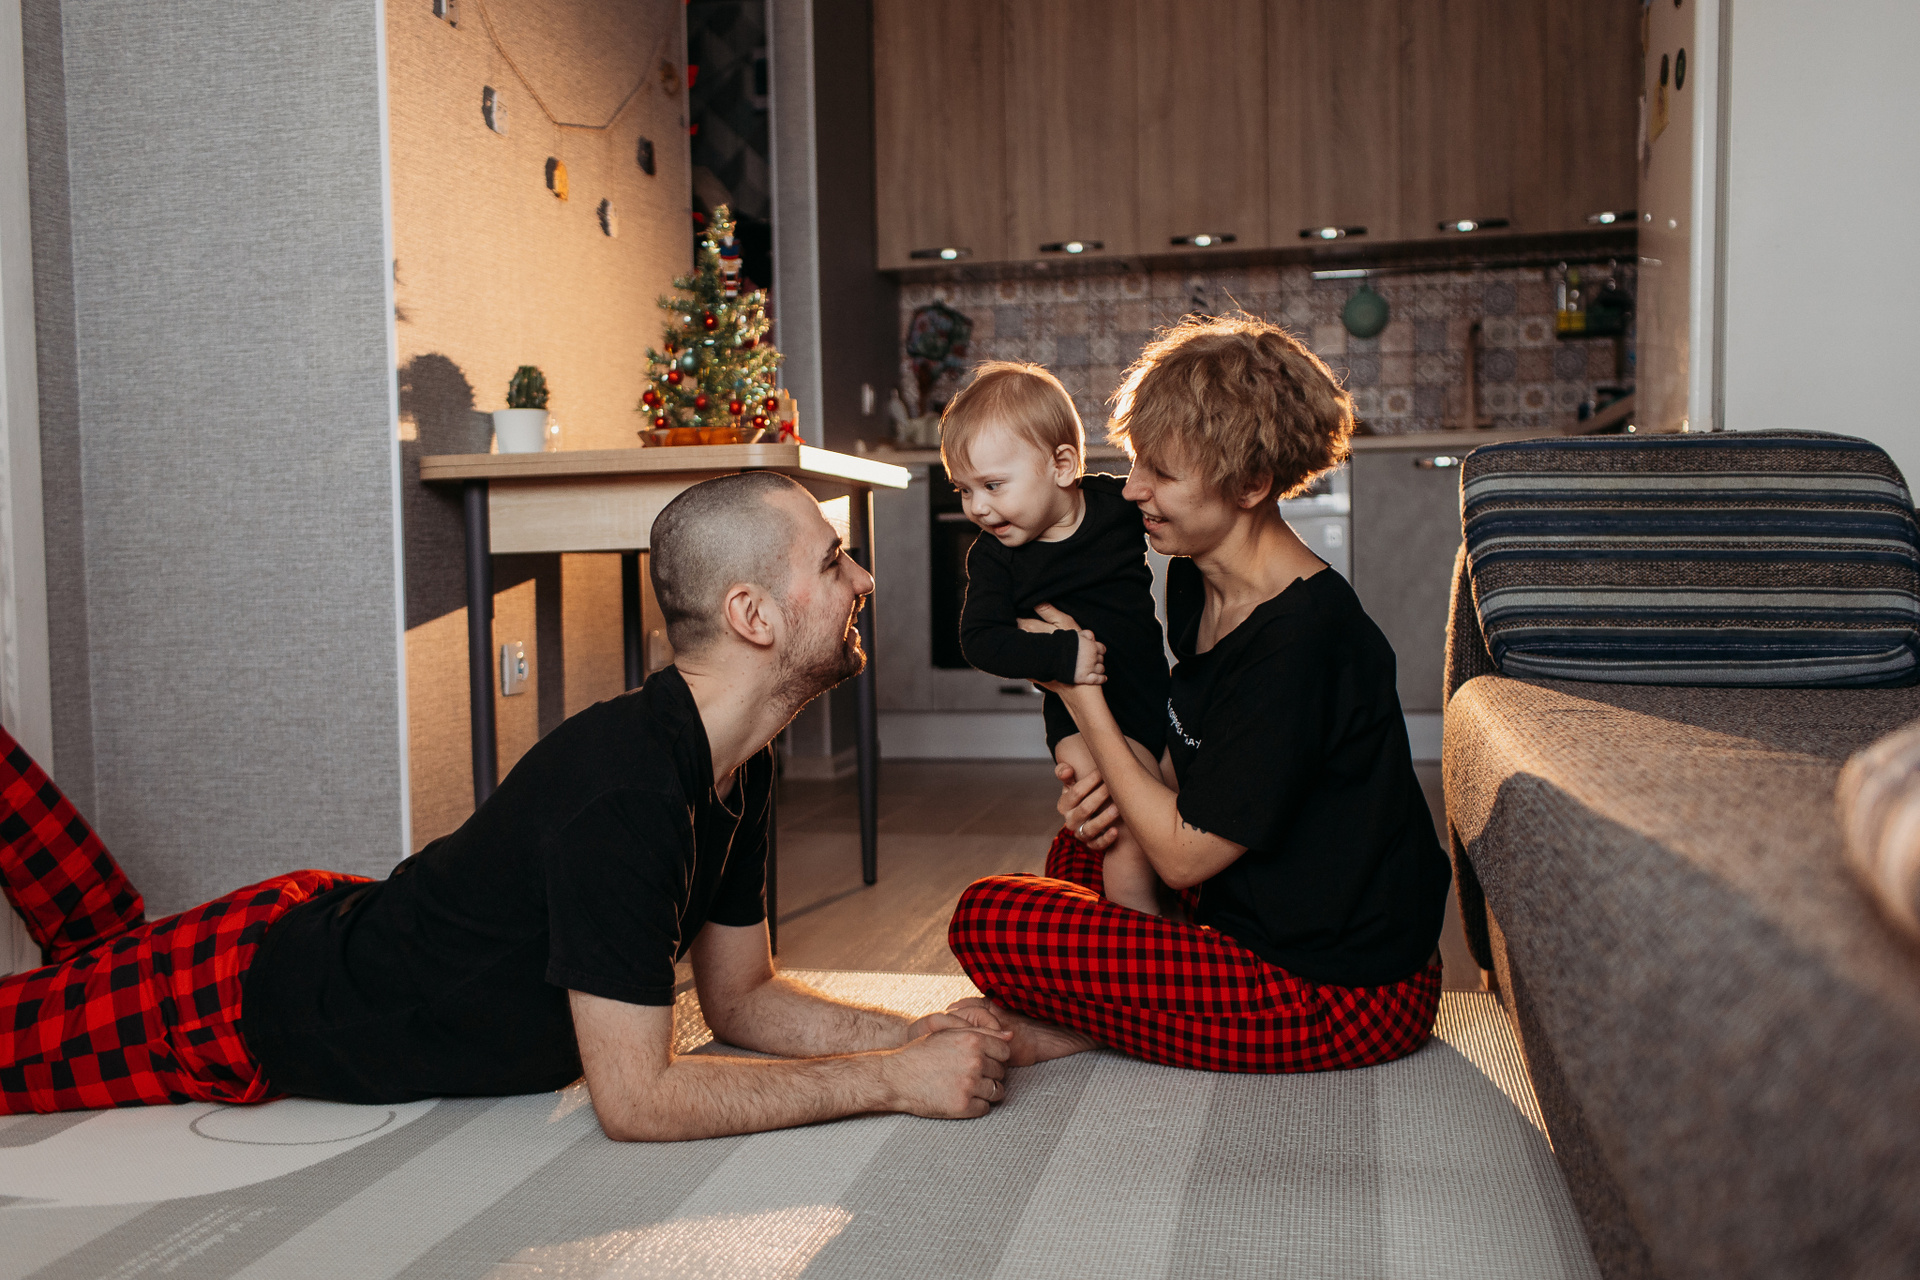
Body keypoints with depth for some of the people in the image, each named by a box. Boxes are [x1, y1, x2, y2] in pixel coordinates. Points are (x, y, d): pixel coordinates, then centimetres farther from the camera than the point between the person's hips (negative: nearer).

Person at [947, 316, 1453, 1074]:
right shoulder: (1198, 584, 3)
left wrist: (1081, 693, -15)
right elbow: (1192, 768, 13)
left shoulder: (1300, 641, -26)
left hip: (1341, 998, -10)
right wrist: (1113, 787, -9)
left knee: (989, 923, -15)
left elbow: (1183, 855, -21)